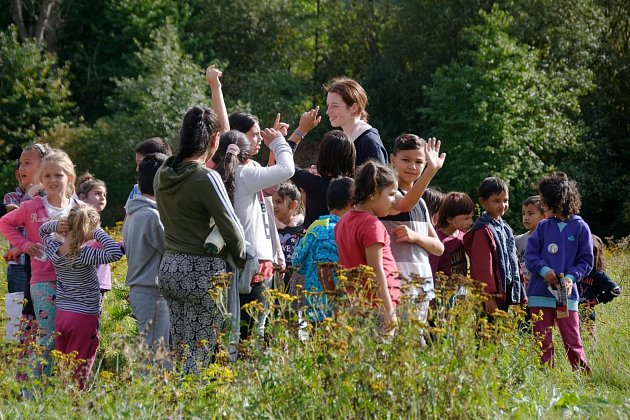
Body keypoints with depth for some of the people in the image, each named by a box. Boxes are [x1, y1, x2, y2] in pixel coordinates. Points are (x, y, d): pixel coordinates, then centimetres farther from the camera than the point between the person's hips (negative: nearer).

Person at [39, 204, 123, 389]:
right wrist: (98, 233, -18)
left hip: (61, 316, 7)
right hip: (84, 318, -7)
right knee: (78, 375, -4)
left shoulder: (54, 250, 1)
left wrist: (54, 225, 0)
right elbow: (115, 253, -30)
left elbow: (42, 230, 22)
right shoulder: (85, 254, -19)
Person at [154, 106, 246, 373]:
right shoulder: (206, 178, -14)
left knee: (181, 352, 12)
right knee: (200, 356, -4)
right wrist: (242, 261, 7)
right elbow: (232, 230, -11)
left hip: (169, 268, 7)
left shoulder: (162, 175, 7)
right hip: (202, 271, -7)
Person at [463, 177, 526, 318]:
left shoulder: (505, 229, 16)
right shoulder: (483, 231, -13)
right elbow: (482, 265, -17)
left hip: (506, 294, 9)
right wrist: (489, 295, -20)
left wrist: (520, 294, 18)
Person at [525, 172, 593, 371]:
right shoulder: (543, 227, 6)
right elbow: (530, 254, 4)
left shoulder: (580, 227, -1)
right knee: (543, 342, 6)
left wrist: (571, 277, -15)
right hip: (540, 294, 3)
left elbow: (586, 261, 2)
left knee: (573, 342, -1)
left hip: (567, 295, -3)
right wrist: (544, 270, -14)